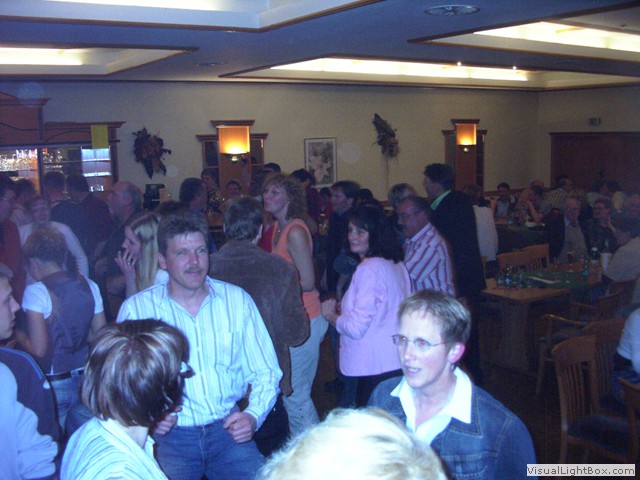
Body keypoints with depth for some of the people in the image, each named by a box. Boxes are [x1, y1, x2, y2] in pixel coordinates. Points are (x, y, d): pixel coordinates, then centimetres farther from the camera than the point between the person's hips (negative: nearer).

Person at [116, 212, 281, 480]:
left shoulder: (237, 300, 5)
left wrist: (254, 415, -9)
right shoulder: (136, 309, 0)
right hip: (168, 434, -1)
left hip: (227, 428, 2)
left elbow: (265, 372, 8)